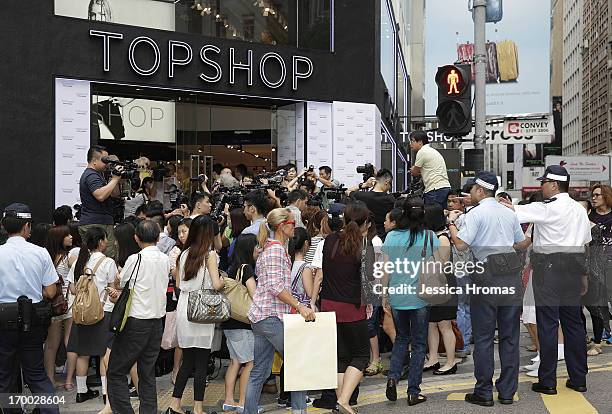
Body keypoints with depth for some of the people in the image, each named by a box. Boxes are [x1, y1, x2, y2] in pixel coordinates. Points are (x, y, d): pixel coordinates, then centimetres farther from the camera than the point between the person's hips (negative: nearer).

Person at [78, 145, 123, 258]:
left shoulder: (96, 175, 23)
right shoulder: (91, 176, -11)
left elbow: (114, 194, 23)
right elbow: (100, 196, -27)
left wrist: (116, 179, 6)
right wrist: (115, 179, -19)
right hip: (96, 224, -11)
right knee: (110, 260, -15)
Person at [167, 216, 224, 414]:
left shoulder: (185, 254, 7)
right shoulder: (210, 254, -9)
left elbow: (178, 284, 12)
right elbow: (216, 285, -14)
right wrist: (224, 280, 6)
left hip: (183, 307, 6)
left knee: (187, 360, 15)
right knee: (201, 362, 3)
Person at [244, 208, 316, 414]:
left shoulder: (270, 248, 20)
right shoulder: (276, 249, -11)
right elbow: (275, 286, -20)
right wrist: (300, 306, -21)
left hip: (261, 316, 10)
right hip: (271, 316, -10)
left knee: (260, 372, 10)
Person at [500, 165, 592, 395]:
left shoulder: (547, 208, -11)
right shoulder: (580, 209, 13)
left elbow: (517, 212, -10)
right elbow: (586, 243, 16)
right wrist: (584, 274, 21)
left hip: (549, 269, -8)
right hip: (573, 268, 8)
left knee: (548, 324, -3)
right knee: (573, 322, 12)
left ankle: (547, 381, 2)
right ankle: (578, 379, 19)